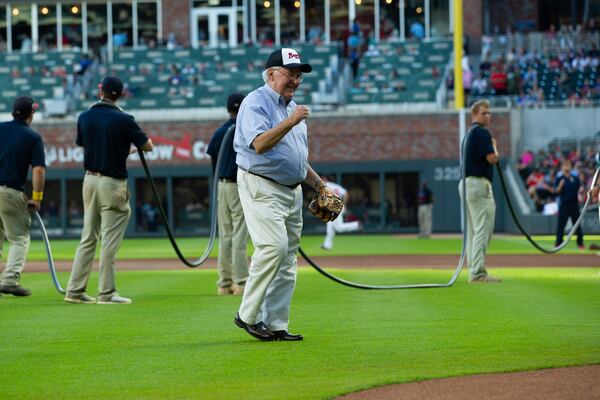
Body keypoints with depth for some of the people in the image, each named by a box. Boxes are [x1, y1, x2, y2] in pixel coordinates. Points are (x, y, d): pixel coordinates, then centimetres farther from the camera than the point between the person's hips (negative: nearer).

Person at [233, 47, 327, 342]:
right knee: (274, 246, -22)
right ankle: (248, 315, -13)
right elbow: (260, 144, -23)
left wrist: (317, 183, 20)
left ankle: (276, 325, 7)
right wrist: (290, 122, -28)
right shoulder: (256, 102, -8)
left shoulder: (292, 107, 20)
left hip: (292, 192, 9)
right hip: (261, 188, -9)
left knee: (287, 259, 5)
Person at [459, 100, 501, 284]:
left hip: (466, 183, 10)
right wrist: (494, 146, 1)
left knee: (472, 230, 12)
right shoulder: (482, 132, -11)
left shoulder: (470, 133, 20)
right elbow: (492, 158, -16)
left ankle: (474, 271, 14)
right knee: (483, 229, -12)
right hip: (479, 184, -10)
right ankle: (478, 273, -18)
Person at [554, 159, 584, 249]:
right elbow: (556, 192, -6)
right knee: (561, 224, -3)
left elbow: (580, 189, 8)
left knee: (577, 224, 4)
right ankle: (558, 243, 1)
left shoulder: (575, 178, 8)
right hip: (563, 205, -2)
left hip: (574, 204, 2)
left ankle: (580, 243, 10)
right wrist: (560, 185, -22)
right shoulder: (559, 179, 1)